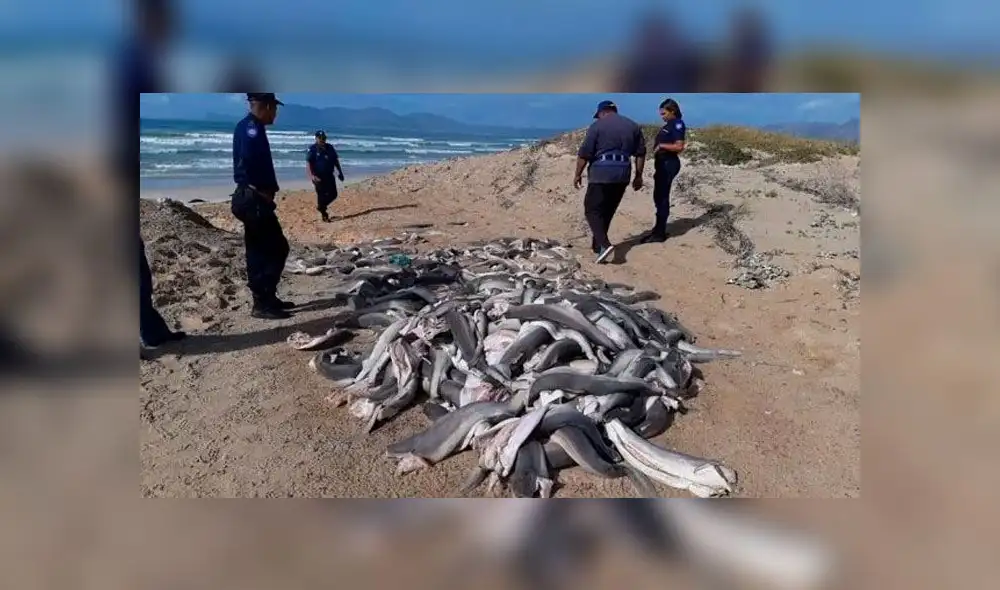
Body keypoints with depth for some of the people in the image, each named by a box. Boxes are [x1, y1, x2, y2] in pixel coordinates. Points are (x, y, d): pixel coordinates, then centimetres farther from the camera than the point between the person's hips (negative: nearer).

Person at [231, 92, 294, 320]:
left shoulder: (249, 127, 18)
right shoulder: (251, 128, -14)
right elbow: (248, 162, -28)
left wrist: (264, 192, 9)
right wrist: (262, 191, -18)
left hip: (251, 198, 10)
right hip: (255, 199, -10)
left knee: (258, 251, 14)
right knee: (277, 249, -6)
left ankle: (265, 298, 23)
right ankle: (262, 303, -4)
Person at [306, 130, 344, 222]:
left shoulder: (330, 148, 8)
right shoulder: (312, 149, -8)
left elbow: (335, 160, 18)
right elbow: (308, 163, -14)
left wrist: (340, 172, 15)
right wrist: (311, 175, -26)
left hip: (329, 176, 5)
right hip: (319, 177, -5)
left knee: (333, 194, 6)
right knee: (321, 195, -1)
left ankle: (321, 206, 29)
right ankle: (324, 214, 10)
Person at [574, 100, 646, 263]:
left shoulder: (597, 125, -3)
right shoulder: (633, 126, 12)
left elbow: (584, 153, -7)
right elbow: (640, 153, 11)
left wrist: (578, 174, 2)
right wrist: (638, 176, 16)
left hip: (601, 173, -5)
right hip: (623, 174, 5)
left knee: (593, 210, -1)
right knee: (608, 211, 17)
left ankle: (604, 244, -20)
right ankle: (597, 244, 22)